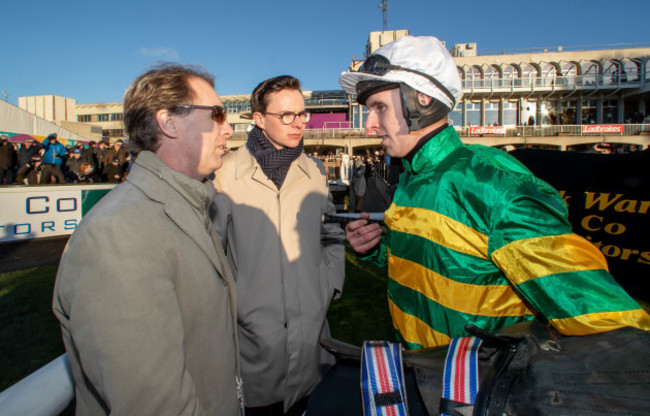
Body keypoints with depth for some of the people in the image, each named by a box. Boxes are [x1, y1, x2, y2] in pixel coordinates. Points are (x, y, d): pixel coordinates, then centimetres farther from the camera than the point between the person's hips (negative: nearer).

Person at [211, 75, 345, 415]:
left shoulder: (315, 172, 4)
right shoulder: (228, 174, -10)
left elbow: (332, 235, 13)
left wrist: (330, 284, 4)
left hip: (308, 325, 4)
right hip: (252, 327, -3)